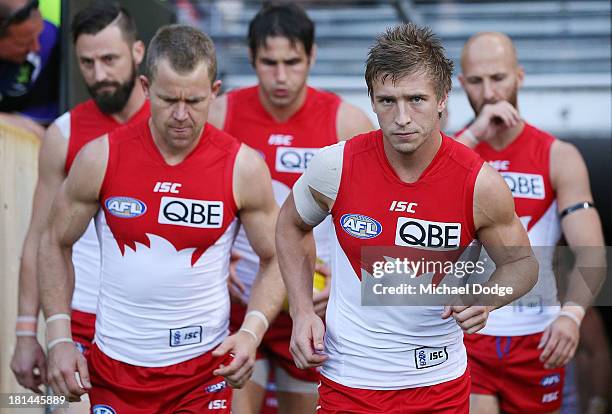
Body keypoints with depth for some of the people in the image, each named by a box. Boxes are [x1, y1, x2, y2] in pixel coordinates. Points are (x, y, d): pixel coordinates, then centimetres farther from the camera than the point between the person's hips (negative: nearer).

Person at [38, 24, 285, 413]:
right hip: (114, 367, 1)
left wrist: (251, 332, -13)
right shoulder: (101, 158, -7)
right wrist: (59, 338, -3)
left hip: (203, 369, -1)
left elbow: (277, 259, 2)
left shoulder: (243, 167, -8)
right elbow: (56, 244, 5)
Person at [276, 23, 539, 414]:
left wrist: (486, 298, -21)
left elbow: (522, 262, 0)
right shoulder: (336, 166, -13)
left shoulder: (479, 183, -15)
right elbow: (292, 226, 7)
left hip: (441, 381, 1)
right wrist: (302, 311, -3)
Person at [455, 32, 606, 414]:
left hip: (537, 340, 1)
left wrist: (572, 313, -30)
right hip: (464, 337, -1)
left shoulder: (559, 157, -1)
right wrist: (474, 135, -21)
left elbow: (591, 254, -11)